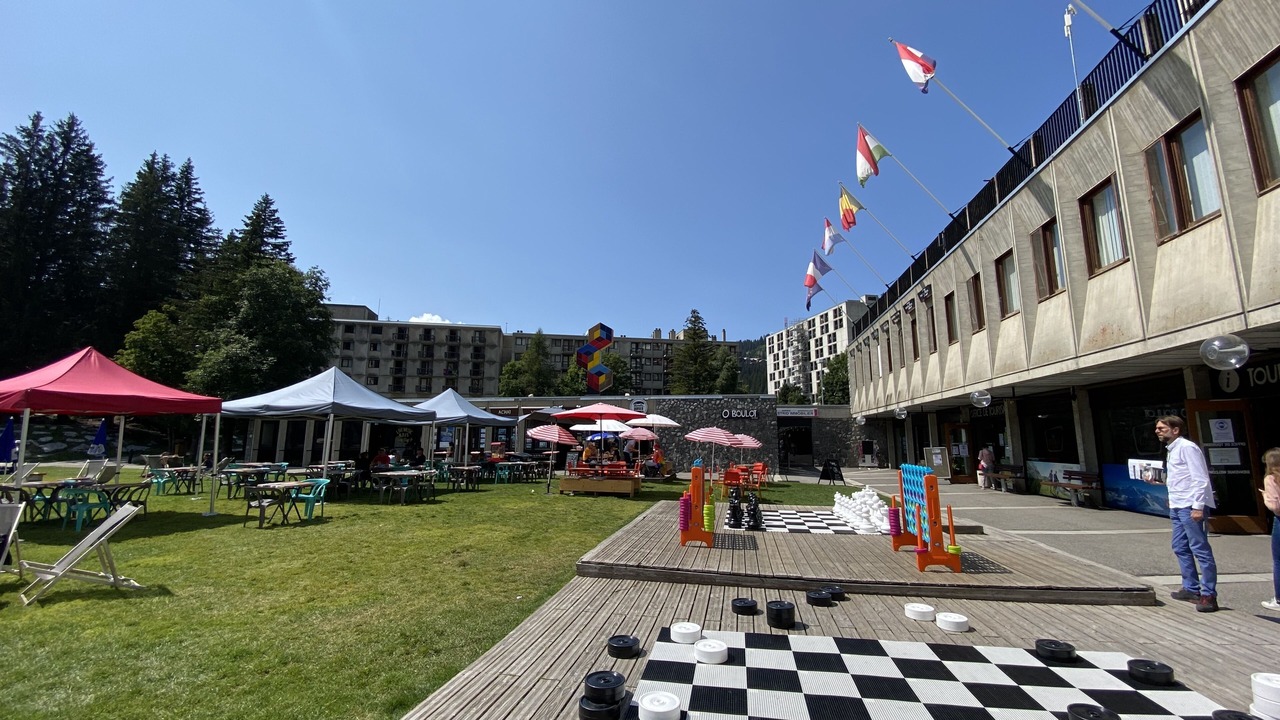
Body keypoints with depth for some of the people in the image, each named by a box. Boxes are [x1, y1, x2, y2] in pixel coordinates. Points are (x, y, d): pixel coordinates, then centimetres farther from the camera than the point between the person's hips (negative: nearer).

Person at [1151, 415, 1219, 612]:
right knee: (1180, 548, 14)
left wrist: (1198, 507, -20)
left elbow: (1200, 479, -16)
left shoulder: (1187, 447, -11)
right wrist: (1159, 482, 11)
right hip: (1177, 507, 10)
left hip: (1191, 506, -9)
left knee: (1200, 550, -4)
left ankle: (1209, 595, 1)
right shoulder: (1171, 450, 15)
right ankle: (1191, 589, 24)